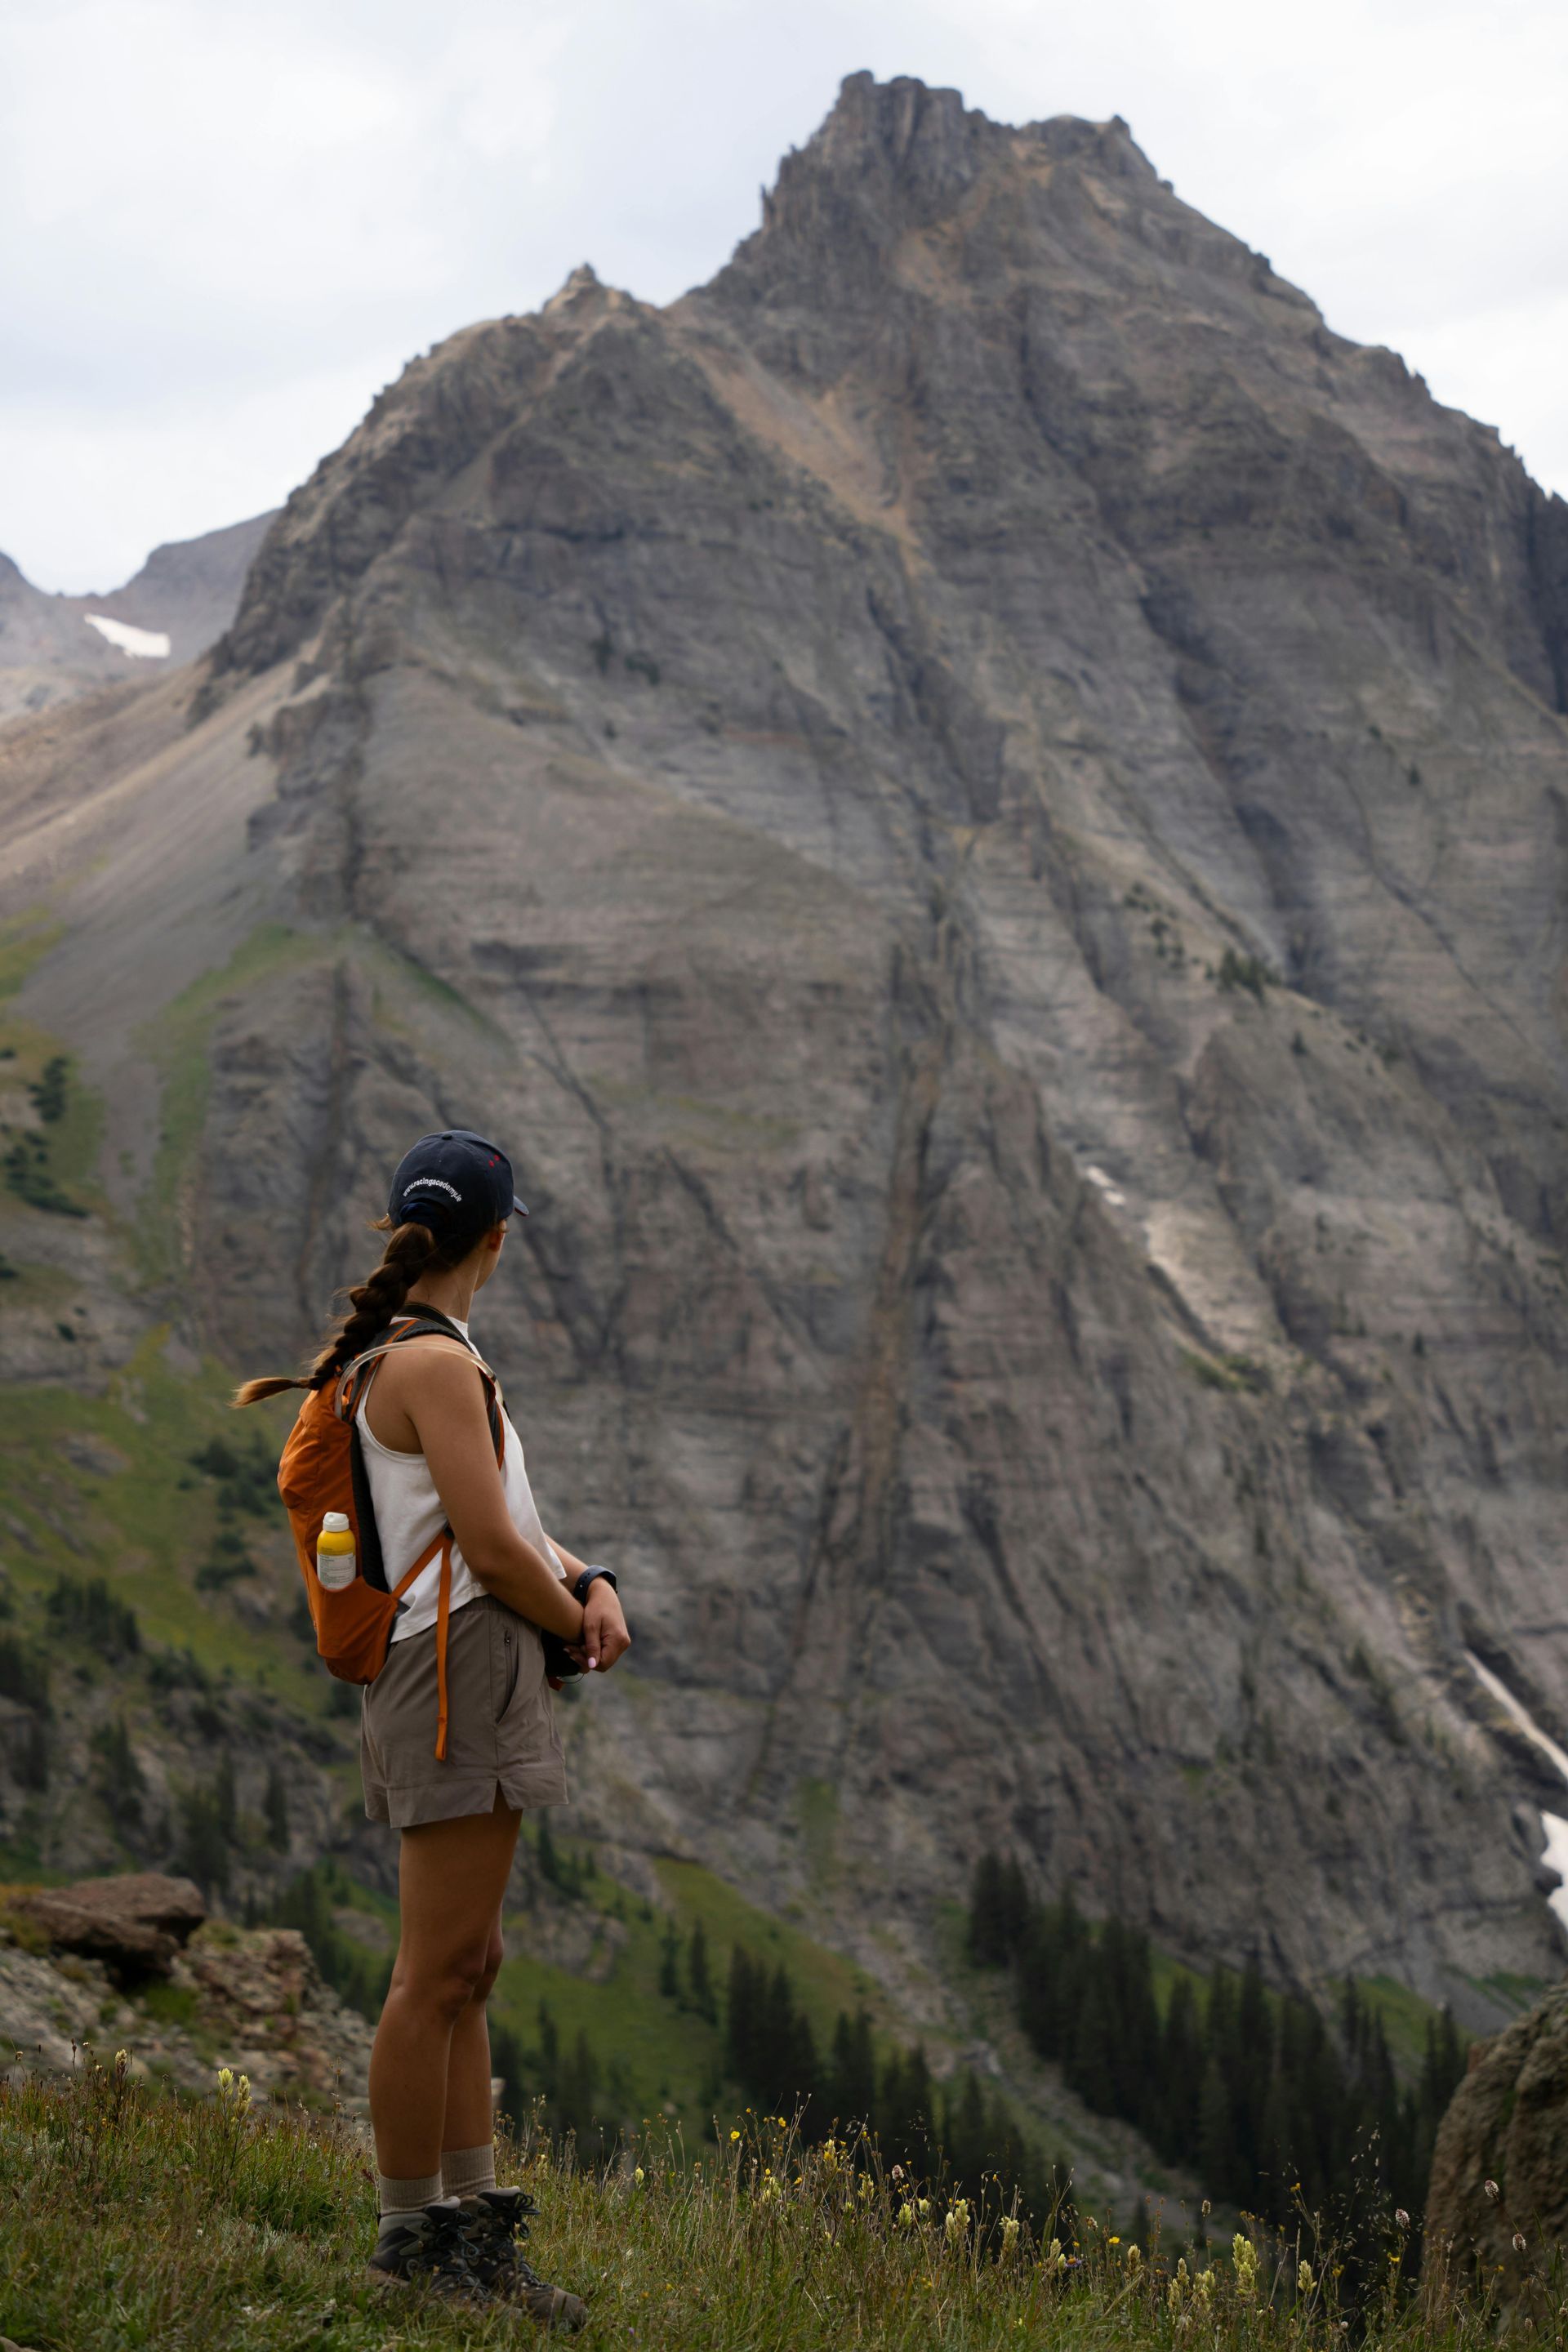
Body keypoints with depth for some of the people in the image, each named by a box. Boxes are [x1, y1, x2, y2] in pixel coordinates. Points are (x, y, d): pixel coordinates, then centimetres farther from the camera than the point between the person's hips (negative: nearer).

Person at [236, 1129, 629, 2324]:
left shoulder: (399, 1355, 17)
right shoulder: (435, 1363, -14)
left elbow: (511, 1523, 20)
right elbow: (494, 1553, -18)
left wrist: (591, 1582, 3)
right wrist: (576, 1627, 0)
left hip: (444, 1685, 11)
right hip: (467, 1666, -11)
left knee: (468, 1967, 14)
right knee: (438, 1974, -5)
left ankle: (475, 2217, 21)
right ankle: (414, 2236, 0)